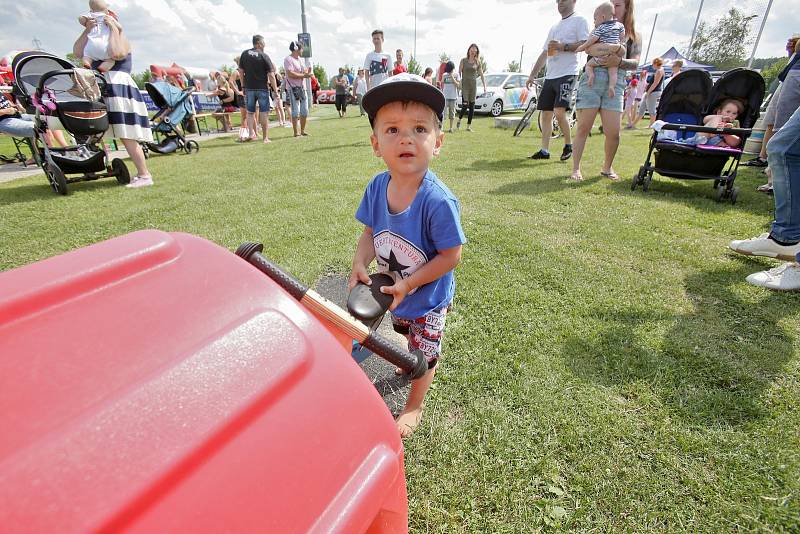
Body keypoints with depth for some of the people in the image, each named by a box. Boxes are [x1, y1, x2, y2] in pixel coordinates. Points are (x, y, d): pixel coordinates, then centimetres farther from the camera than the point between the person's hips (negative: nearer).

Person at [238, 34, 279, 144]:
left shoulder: (244, 54, 7)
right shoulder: (264, 56, -7)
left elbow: (241, 71, 10)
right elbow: (271, 75, -11)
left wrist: (244, 85, 19)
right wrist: (275, 90, -6)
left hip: (249, 88, 4)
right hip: (262, 88, -4)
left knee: (250, 112, 13)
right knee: (264, 113, 1)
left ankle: (251, 133, 0)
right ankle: (265, 138, 1)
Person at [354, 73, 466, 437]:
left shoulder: (438, 201, -34)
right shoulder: (377, 187, -17)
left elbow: (451, 255, -26)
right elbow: (371, 232, -5)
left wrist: (409, 284, -26)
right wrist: (360, 264, -22)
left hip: (429, 296, -5)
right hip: (396, 290, 6)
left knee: (424, 354, 17)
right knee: (407, 335, 34)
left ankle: (414, 406, 43)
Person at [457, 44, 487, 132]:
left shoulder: (477, 62, 9)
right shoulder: (463, 60, 3)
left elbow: (481, 75, 11)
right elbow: (459, 72, 0)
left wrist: (484, 86, 5)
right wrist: (459, 83, -11)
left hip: (473, 85, 3)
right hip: (465, 85, -3)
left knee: (472, 106, 0)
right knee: (465, 105, -13)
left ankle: (469, 125, 5)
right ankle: (459, 119, 14)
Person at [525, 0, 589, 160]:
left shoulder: (579, 20, 4)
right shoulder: (554, 27, 26)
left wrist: (563, 46, -19)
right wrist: (532, 75, 17)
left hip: (567, 74, -7)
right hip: (550, 76, 8)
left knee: (559, 112, -20)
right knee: (546, 113, 3)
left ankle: (569, 145, -3)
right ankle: (544, 150, 6)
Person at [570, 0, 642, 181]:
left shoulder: (634, 36, 18)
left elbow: (635, 63, 4)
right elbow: (588, 47, -3)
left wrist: (619, 61, -16)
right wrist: (614, 47, -19)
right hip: (592, 79, -1)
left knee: (613, 133, -7)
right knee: (583, 127, -6)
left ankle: (607, 168, 12)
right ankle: (576, 169, 0)